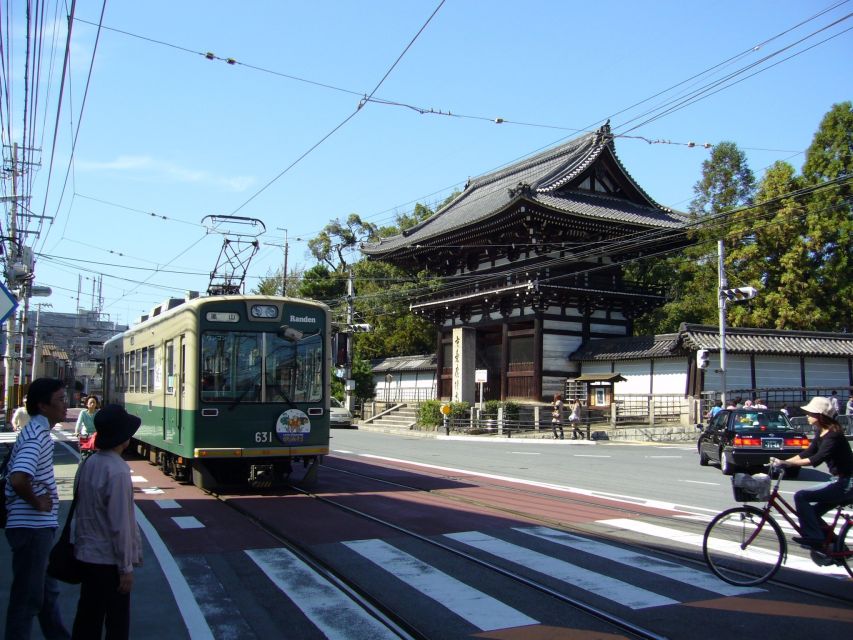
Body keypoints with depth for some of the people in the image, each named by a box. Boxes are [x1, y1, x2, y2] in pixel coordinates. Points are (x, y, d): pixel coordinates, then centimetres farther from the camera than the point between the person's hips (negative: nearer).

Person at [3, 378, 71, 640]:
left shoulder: (37, 431, 10)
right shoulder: (37, 434, -20)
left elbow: (18, 477, 23)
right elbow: (19, 479, -35)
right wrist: (37, 502, -19)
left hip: (38, 526, 10)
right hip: (32, 527, -10)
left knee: (47, 591, 21)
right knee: (27, 598, 3)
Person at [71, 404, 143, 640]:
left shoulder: (88, 464, 1)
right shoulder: (117, 471, -22)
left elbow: (81, 512, 10)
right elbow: (120, 524, -21)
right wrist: (126, 567, -14)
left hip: (86, 555, 7)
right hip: (109, 559, -7)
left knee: (87, 617, 17)